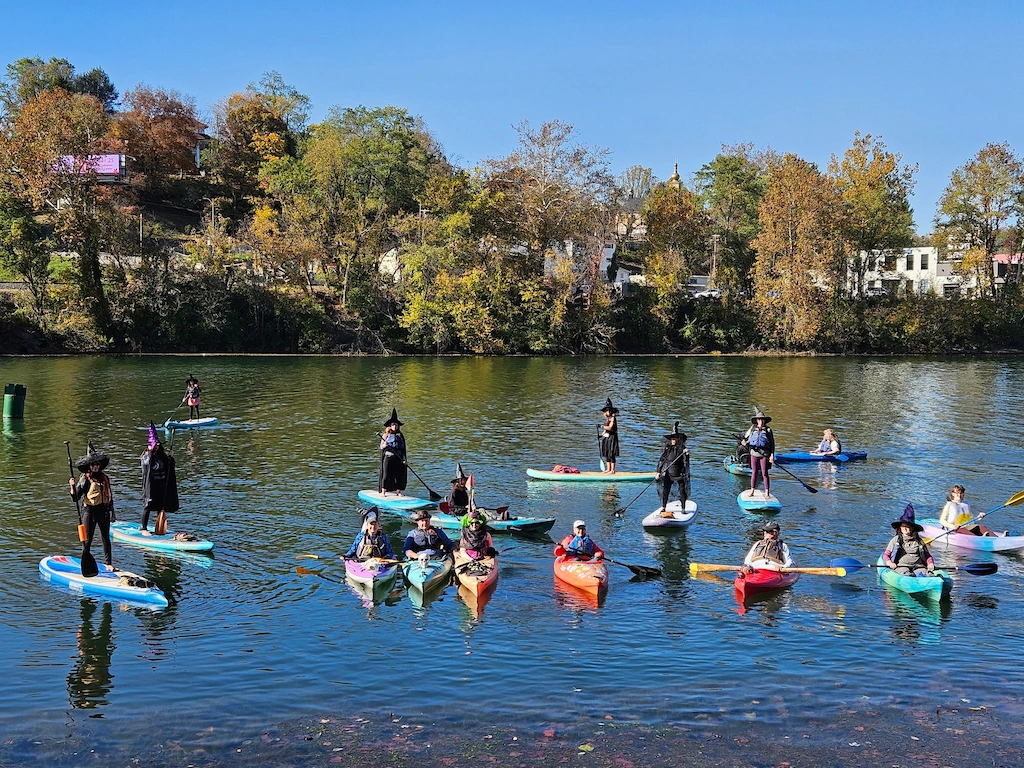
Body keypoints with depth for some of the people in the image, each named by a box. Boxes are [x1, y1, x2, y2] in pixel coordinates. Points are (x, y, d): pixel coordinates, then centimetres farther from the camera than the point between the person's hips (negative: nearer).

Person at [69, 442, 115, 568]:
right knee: (87, 539, 1)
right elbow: (75, 497, -11)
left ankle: (108, 563, 20)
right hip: (90, 511, -4)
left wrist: (111, 512, 15)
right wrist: (73, 486, -28)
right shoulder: (84, 478, -7)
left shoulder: (104, 478, 7)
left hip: (103, 511, 4)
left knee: (105, 538, 11)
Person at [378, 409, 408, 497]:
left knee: (398, 475, 4)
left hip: (398, 458, 3)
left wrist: (404, 459, 2)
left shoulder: (400, 436, 11)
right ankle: (383, 492, 3)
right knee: (386, 475, -3)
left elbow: (403, 448, 11)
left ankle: (398, 491, 12)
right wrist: (384, 446, -22)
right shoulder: (386, 435, 2)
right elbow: (381, 447, 2)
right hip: (388, 457, -3)